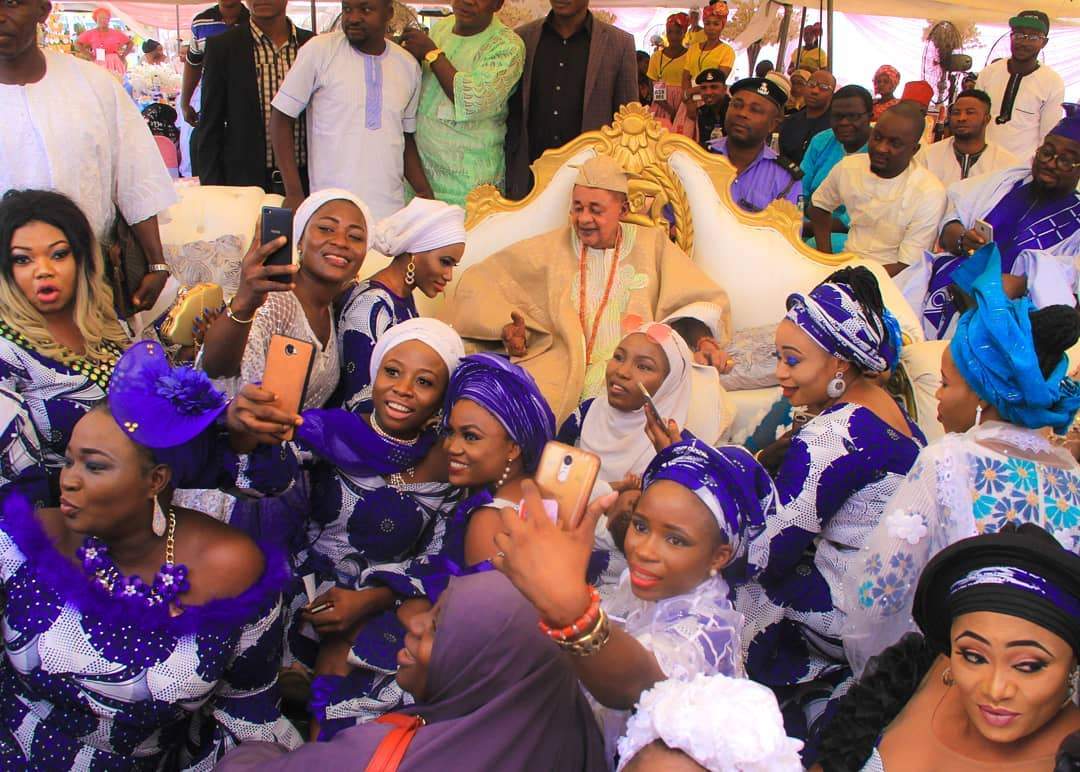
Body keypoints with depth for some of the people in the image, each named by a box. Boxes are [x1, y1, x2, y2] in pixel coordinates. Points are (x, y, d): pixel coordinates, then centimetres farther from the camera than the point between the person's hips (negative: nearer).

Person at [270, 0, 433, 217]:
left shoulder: (409, 66, 9)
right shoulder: (319, 51, -3)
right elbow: (281, 119, -1)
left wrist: (425, 193, 5)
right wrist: (294, 193, -8)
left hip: (391, 208, 3)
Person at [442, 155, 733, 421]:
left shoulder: (653, 246, 18)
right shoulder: (551, 248, 18)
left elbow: (700, 301, 13)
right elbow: (477, 283, 16)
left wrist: (703, 339, -9)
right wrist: (507, 328, -1)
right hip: (557, 374, -1)